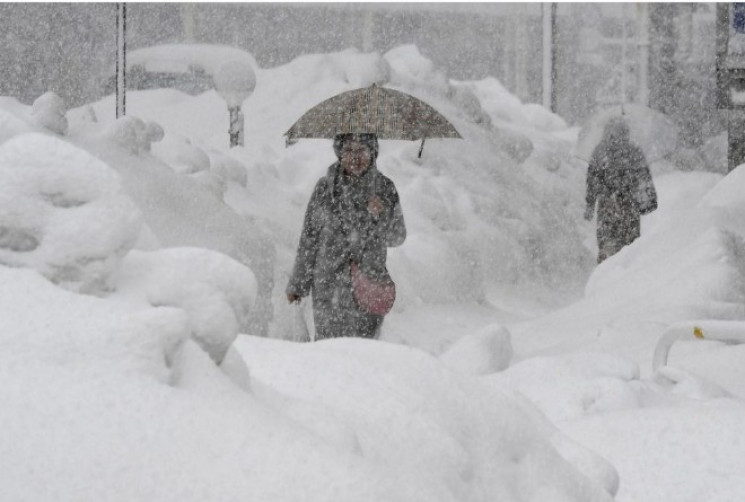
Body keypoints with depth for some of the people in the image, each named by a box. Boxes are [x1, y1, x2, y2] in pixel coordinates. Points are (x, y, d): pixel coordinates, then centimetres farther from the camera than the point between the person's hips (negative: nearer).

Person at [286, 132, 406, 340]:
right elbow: (309, 238, 4)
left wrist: (383, 216, -18)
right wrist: (298, 283, 7)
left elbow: (397, 237, 4)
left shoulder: (384, 188, 2)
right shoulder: (325, 187, -2)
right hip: (329, 285, -1)